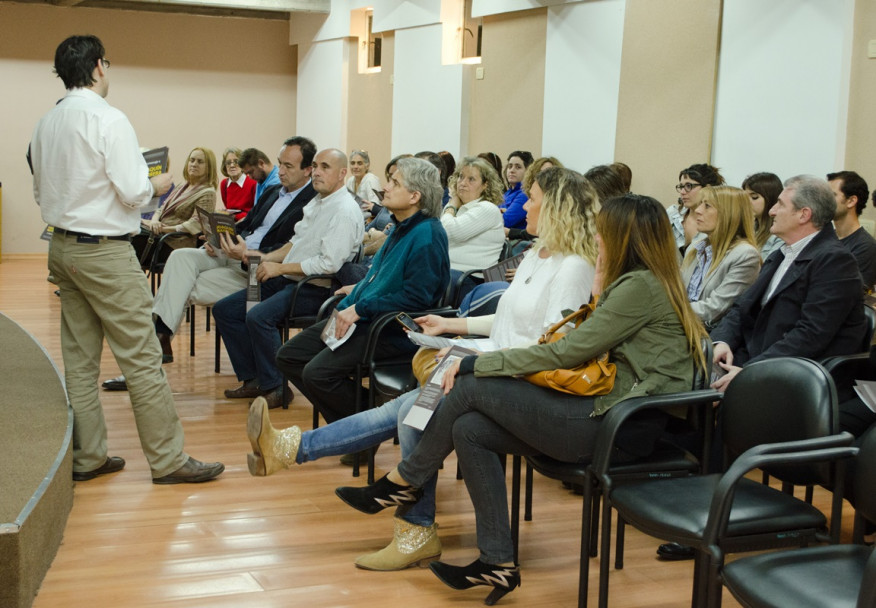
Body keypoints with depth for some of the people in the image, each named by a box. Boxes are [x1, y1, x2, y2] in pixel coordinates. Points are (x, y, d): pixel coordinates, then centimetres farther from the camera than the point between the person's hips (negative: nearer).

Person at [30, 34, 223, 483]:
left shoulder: (46, 124, 8)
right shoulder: (108, 120, -15)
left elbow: (41, 193, 15)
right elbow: (133, 193, -19)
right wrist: (157, 185, 0)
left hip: (62, 248, 8)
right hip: (104, 251, -8)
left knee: (79, 359, 13)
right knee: (142, 359, -2)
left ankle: (86, 458, 20)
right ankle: (168, 460, 4)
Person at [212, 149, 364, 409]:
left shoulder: (345, 211, -15)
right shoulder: (316, 202, 16)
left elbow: (329, 263, -23)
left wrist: (280, 267, -17)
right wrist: (266, 258, 7)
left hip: (315, 290, -10)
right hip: (287, 281, 10)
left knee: (258, 317, -31)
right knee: (224, 309, 4)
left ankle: (275, 388, -14)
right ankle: (253, 379, 8)